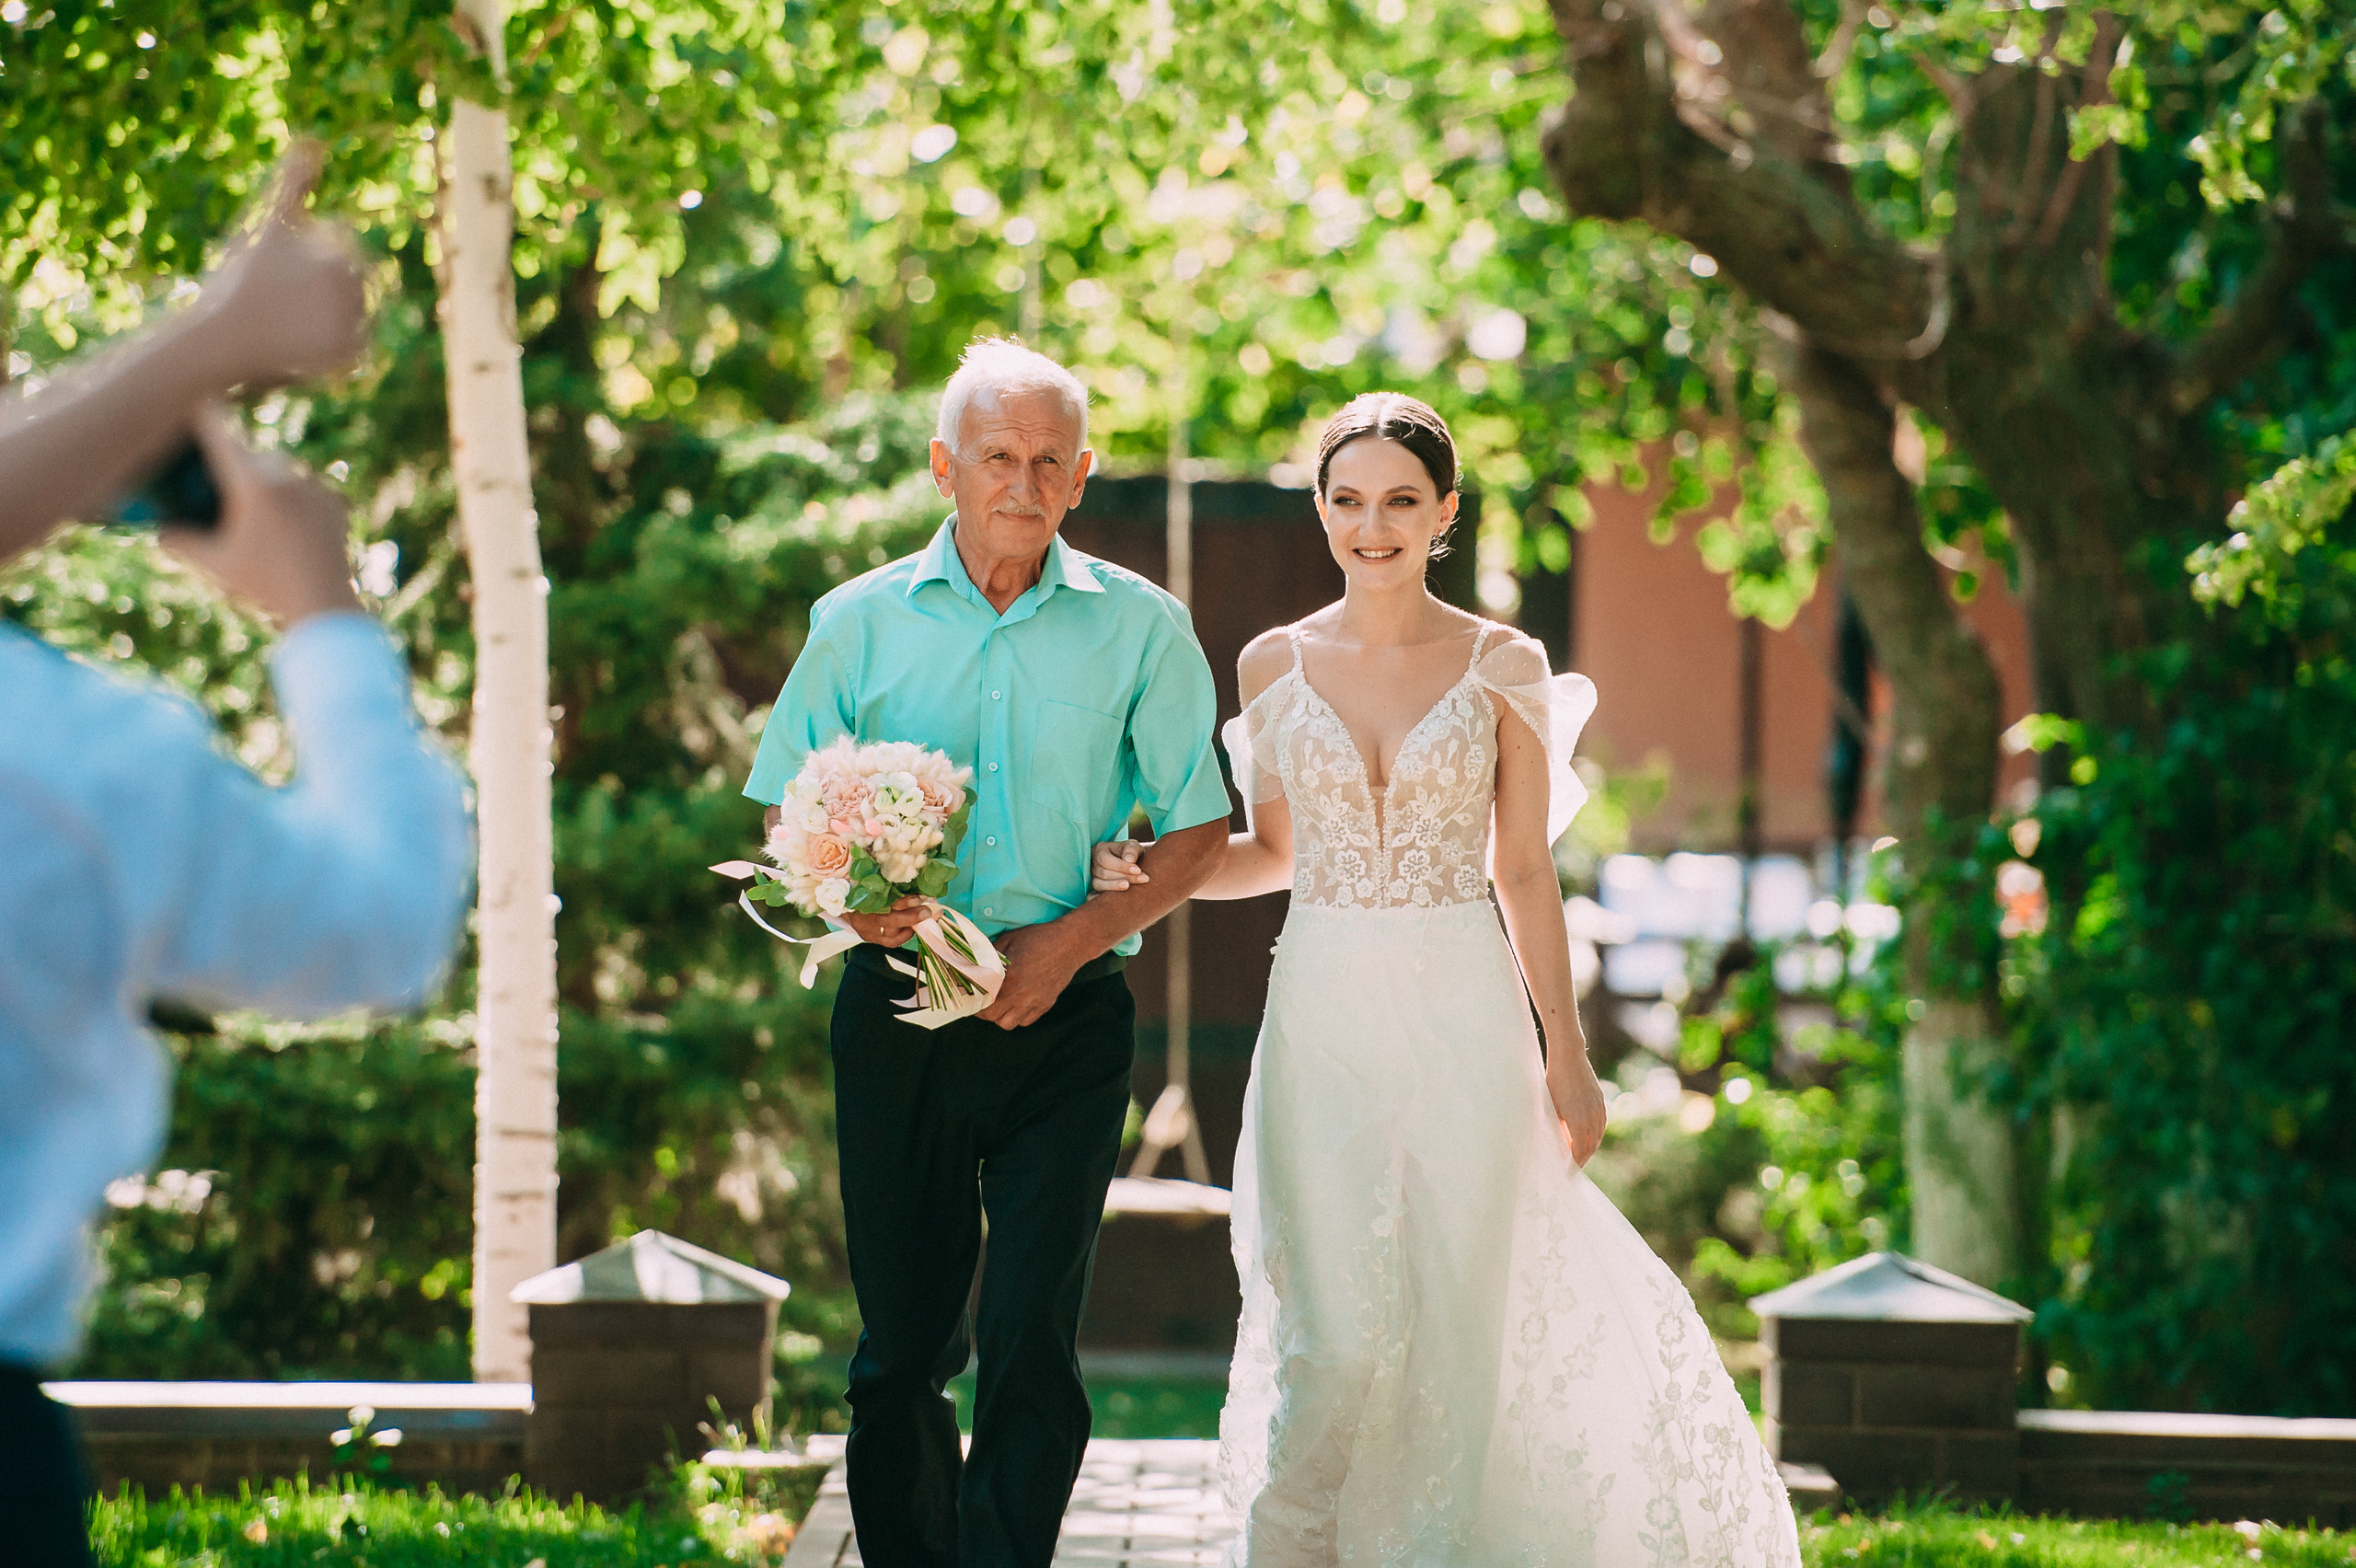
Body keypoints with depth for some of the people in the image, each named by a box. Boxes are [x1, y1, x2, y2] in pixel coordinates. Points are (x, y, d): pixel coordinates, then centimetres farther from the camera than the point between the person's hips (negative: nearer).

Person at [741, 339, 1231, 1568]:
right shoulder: (859, 623, 4)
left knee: (1033, 1348, -9)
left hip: (1066, 1017, -1)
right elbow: (786, 817, 9)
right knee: (901, 1349, 7)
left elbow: (1199, 831, 5)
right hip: (899, 1008, 1)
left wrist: (1073, 939, -9)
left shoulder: (1139, 628, 2)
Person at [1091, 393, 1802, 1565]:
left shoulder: (1502, 667, 1)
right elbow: (1271, 853, 12)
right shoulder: (1276, 664, 4)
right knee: (1338, 1336, -6)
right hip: (1323, 1017, 0)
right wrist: (1149, 875, -5)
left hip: (1464, 1023, 0)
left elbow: (1526, 873, 3)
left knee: (1456, 1324, 1)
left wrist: (1567, 1055, 2)